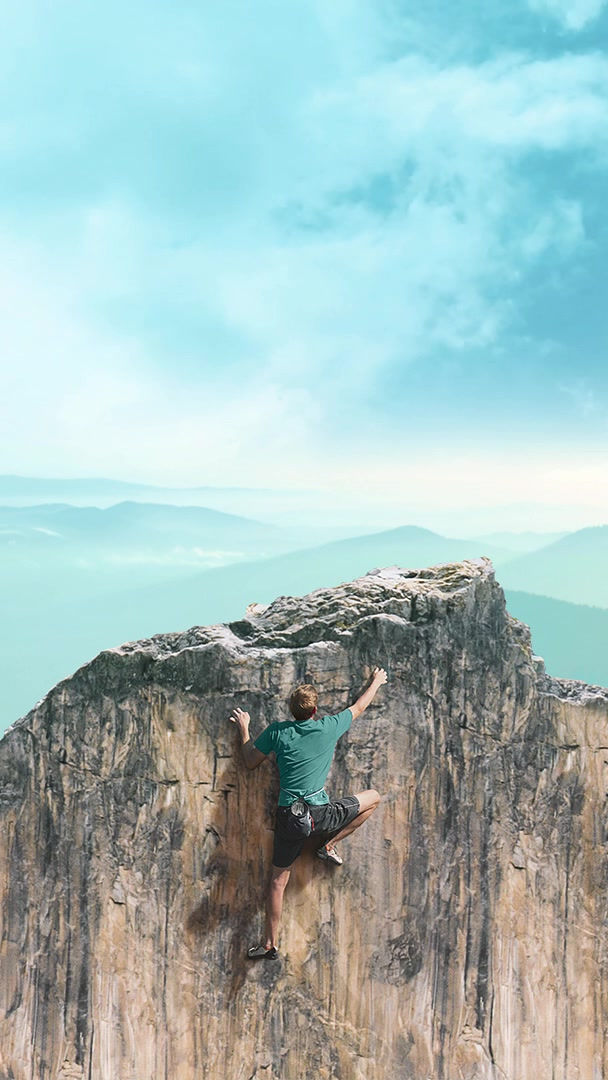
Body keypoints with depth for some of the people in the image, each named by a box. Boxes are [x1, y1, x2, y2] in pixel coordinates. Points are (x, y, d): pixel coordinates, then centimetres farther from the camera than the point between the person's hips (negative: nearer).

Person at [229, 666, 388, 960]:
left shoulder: (277, 731, 1)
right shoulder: (329, 727, -2)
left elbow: (251, 762, 13)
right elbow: (358, 708, 16)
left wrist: (244, 729, 26)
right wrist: (376, 682, 34)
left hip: (287, 816, 3)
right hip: (320, 814, -3)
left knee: (278, 879, 15)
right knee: (373, 798, 17)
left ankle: (270, 944, 16)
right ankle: (329, 846, 16)